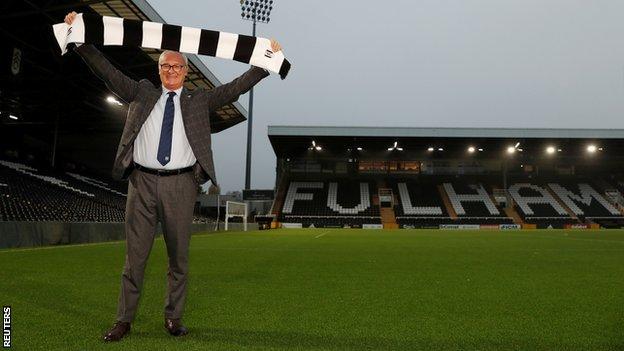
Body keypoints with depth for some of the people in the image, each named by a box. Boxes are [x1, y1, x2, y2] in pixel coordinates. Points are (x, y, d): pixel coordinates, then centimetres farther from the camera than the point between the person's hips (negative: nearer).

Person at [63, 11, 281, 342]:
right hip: (143, 181, 1)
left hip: (180, 185, 0)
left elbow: (236, 87, 7)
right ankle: (124, 320, 16)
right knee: (135, 255, 5)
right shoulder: (142, 93, 14)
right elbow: (107, 70, 12)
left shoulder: (199, 100, 12)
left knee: (179, 256, 5)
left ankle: (173, 317, 19)